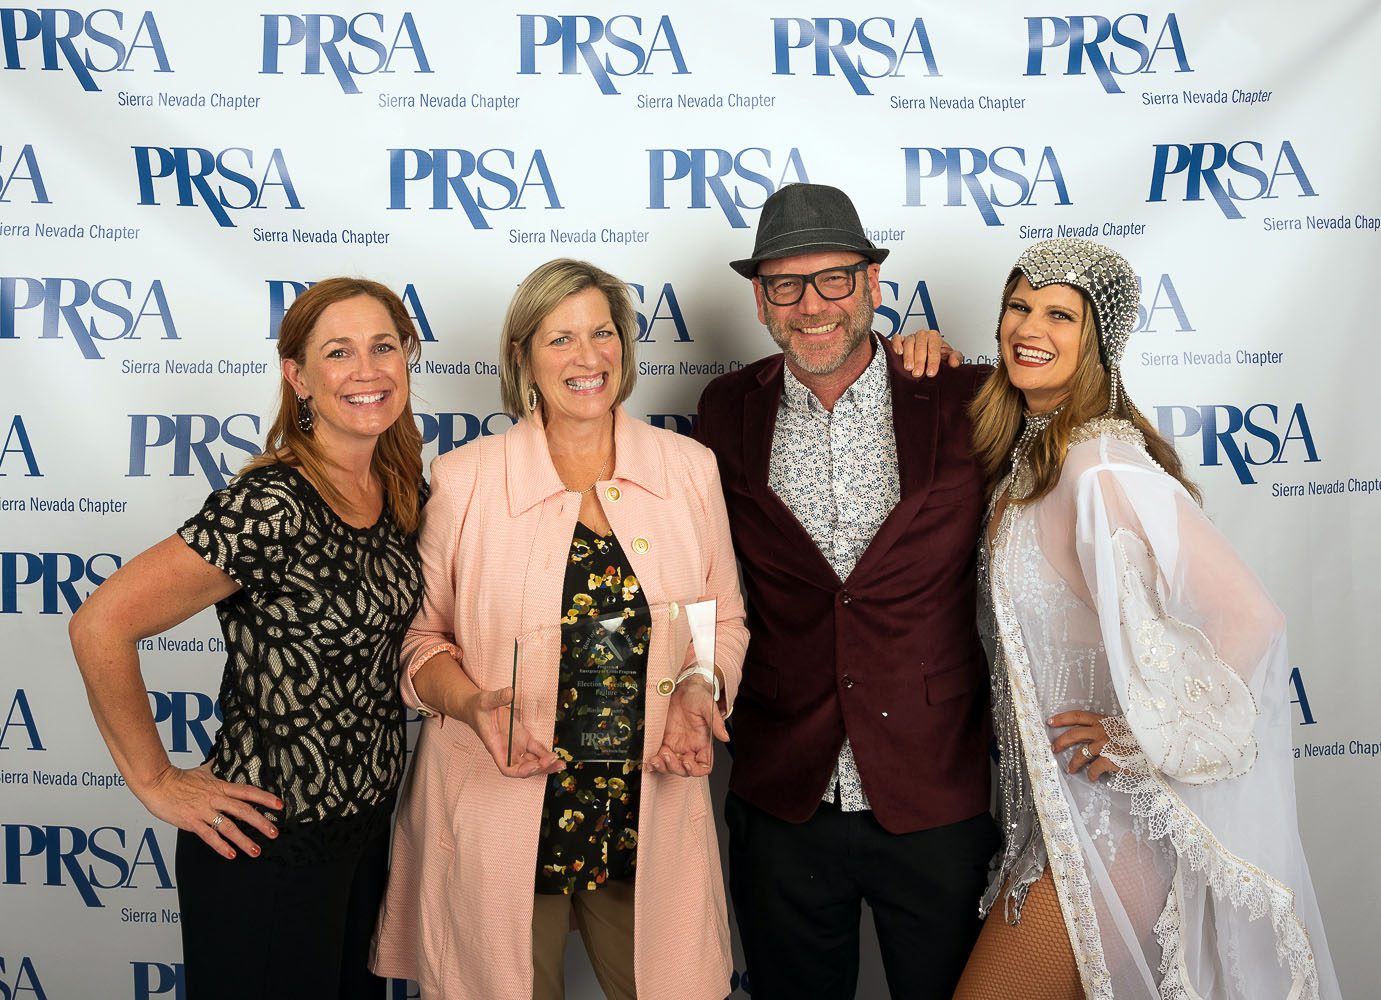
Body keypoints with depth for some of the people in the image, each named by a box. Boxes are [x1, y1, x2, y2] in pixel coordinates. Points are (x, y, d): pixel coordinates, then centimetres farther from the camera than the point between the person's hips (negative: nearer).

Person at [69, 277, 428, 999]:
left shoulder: (399, 491, 0)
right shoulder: (270, 506, -24)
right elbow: (101, 624, -25)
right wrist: (155, 782, -16)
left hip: (370, 823, 7)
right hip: (271, 841, -7)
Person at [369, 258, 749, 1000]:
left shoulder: (689, 469, 3)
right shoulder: (463, 479, -4)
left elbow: (724, 617, 11)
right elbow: (419, 635, 3)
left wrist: (701, 686, -8)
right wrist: (471, 704, -15)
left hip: (654, 818, 2)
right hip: (500, 822, -2)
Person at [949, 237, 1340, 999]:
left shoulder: (1103, 466, -24)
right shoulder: (1026, 450, 5)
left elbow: (1246, 620, -29)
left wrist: (1145, 739, -17)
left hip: (1109, 814, -9)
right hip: (1050, 798, 9)